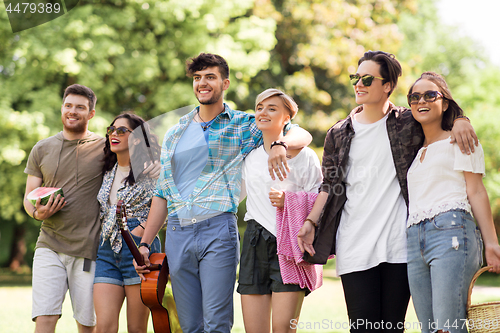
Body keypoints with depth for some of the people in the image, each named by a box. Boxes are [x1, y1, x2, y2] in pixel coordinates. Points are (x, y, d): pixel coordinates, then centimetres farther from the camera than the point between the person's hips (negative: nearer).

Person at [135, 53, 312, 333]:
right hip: (177, 234, 4)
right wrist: (145, 243, 14)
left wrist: (280, 144, -22)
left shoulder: (243, 125, 7)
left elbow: (303, 135, 1)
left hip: (218, 229, -4)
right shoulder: (175, 135, 19)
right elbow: (162, 193, 20)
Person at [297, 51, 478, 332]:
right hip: (355, 246, 1)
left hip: (399, 245, -1)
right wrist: (311, 222, 1)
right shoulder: (339, 134, 11)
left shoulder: (408, 123, 6)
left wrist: (459, 121, -8)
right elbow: (330, 186, 13)